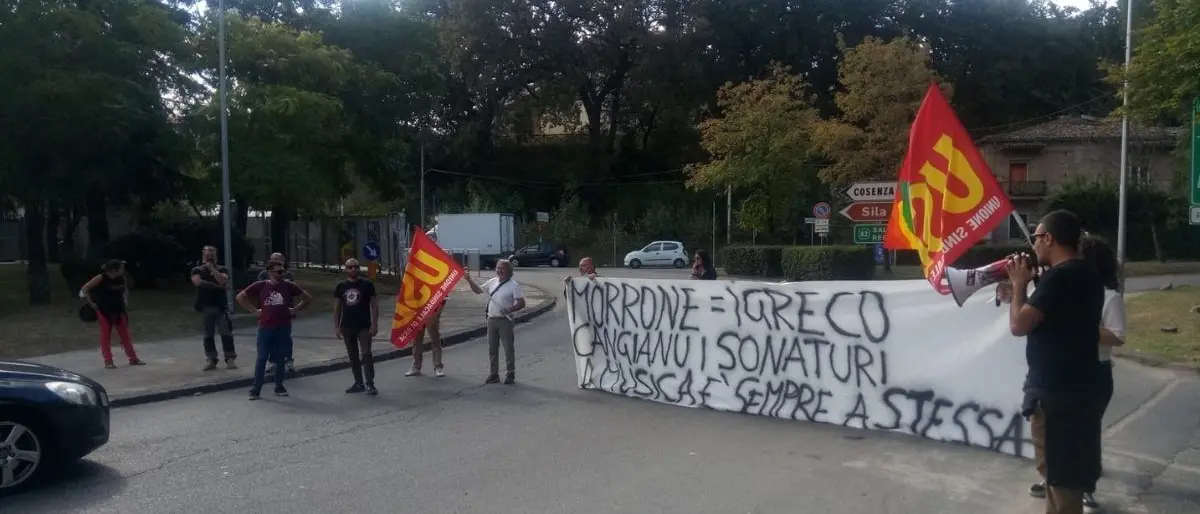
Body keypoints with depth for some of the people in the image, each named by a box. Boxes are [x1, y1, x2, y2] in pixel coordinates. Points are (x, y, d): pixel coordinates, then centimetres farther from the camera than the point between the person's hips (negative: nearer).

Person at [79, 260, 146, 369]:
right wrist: (91, 303, -13)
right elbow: (84, 289, -14)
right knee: (106, 334, 3)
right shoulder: (101, 278, -17)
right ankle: (108, 361, 9)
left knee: (125, 334, 8)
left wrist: (125, 301, 7)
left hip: (118, 309, 5)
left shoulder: (121, 278, -3)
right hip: (104, 310, -4)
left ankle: (133, 358, 14)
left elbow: (125, 290, 18)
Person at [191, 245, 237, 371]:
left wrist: (212, 268, -9)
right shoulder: (197, 270, 6)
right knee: (208, 335, 4)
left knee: (226, 333, -5)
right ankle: (211, 360, 9)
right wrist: (218, 286, -14)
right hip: (205, 307, 1)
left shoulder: (222, 269, 7)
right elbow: (198, 282, -14)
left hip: (221, 306, -1)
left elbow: (222, 281, -13)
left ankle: (230, 359, -2)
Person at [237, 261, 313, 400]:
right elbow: (240, 297, 4)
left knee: (280, 359, 9)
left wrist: (295, 310, 3)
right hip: (265, 328, -1)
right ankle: (255, 389, 7)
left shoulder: (288, 286, 1)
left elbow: (307, 297, 9)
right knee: (261, 359, 0)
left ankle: (279, 387, 20)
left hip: (284, 328, 1)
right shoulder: (260, 286, -2)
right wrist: (255, 310, -1)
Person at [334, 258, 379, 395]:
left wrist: (374, 324, -10)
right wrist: (337, 326, 4)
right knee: (353, 356, 11)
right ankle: (359, 383, 20)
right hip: (347, 327, 4)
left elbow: (374, 305, -3)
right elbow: (337, 307, 10)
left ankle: (370, 384, -7)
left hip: (364, 326, -4)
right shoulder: (341, 286, 6)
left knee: (366, 354, -9)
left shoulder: (367, 284, -3)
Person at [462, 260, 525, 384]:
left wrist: (509, 310, -27)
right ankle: (493, 374, 19)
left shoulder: (513, 285, -9)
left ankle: (510, 374, 10)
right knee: (492, 348, 10)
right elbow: (477, 290, 17)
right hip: (491, 319, 6)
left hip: (505, 320, -6)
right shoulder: (492, 282, 8)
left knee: (508, 348, 1)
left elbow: (521, 303, -13)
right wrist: (469, 280, 4)